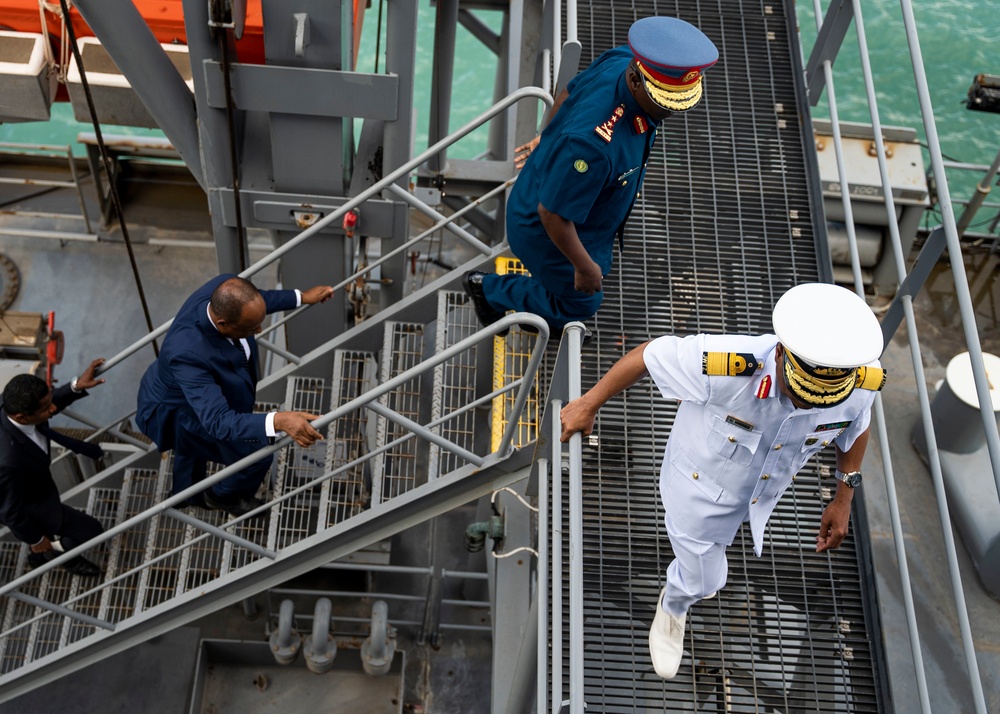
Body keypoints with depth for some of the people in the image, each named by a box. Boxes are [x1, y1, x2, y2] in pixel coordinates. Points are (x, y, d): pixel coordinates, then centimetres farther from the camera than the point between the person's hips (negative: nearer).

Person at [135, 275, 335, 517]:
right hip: (177, 414, -8)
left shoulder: (224, 290, -29)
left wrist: (302, 297, 3)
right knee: (256, 453, -3)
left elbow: (256, 303, -3)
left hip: (197, 393, 8)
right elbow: (218, 421, -51)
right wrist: (278, 421, -63)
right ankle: (222, 496, 31)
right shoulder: (188, 354, -49)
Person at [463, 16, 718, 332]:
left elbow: (568, 92, 1)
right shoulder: (593, 142, -47)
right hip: (548, 231, -8)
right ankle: (489, 288, 35)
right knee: (580, 304, 19)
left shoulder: (621, 59, -21)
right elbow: (553, 214, -35)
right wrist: (584, 267, -20)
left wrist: (550, 138, 20)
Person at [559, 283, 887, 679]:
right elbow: (651, 353, -27)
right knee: (702, 581, 20)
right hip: (700, 487, -4)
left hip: (761, 494, 4)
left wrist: (844, 499, -3)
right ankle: (673, 609, 59)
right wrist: (588, 404, -15)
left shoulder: (863, 383, -33)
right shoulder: (728, 364, -45)